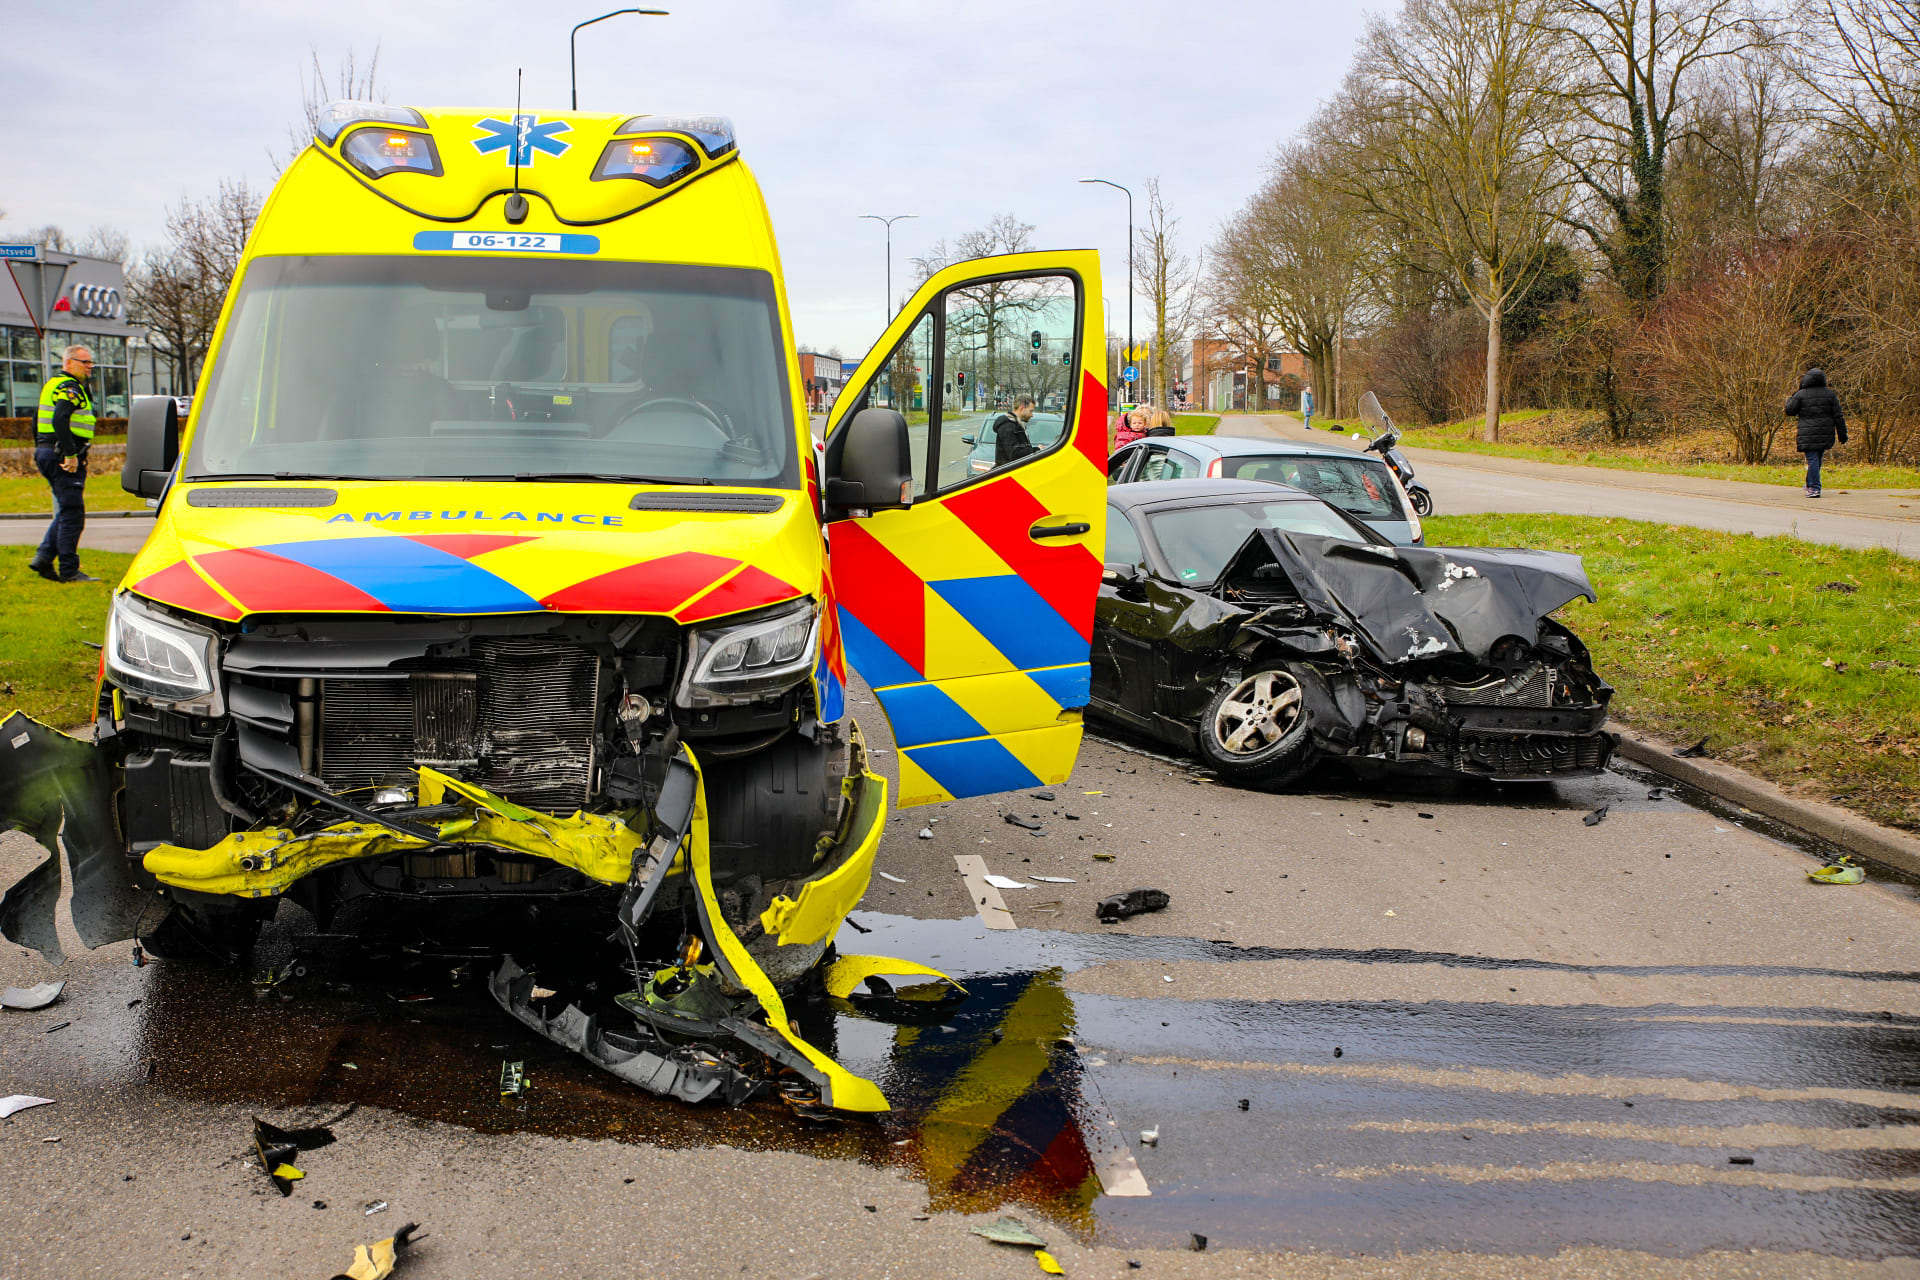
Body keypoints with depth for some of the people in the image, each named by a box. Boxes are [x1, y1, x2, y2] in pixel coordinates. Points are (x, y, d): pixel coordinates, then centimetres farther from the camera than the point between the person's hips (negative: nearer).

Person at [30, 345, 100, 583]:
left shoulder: (53, 385, 20)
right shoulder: (70, 388, -12)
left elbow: (37, 419, 25)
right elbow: (59, 420, -26)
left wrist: (41, 450, 27)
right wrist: (70, 454, -26)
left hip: (46, 453, 10)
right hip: (63, 457, -10)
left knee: (65, 512, 17)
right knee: (72, 514, -7)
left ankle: (43, 559, 12)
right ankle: (69, 571, -5)